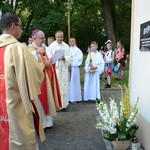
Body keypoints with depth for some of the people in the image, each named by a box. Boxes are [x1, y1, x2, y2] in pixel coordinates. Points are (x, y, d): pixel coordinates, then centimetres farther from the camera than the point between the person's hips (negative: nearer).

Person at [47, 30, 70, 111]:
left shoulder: (66, 46, 8)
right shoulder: (51, 46, 2)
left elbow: (69, 58, 5)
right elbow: (49, 58, -2)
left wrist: (64, 58, -15)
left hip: (64, 69, 2)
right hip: (55, 69, -2)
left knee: (64, 86, 2)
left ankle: (63, 105, 11)